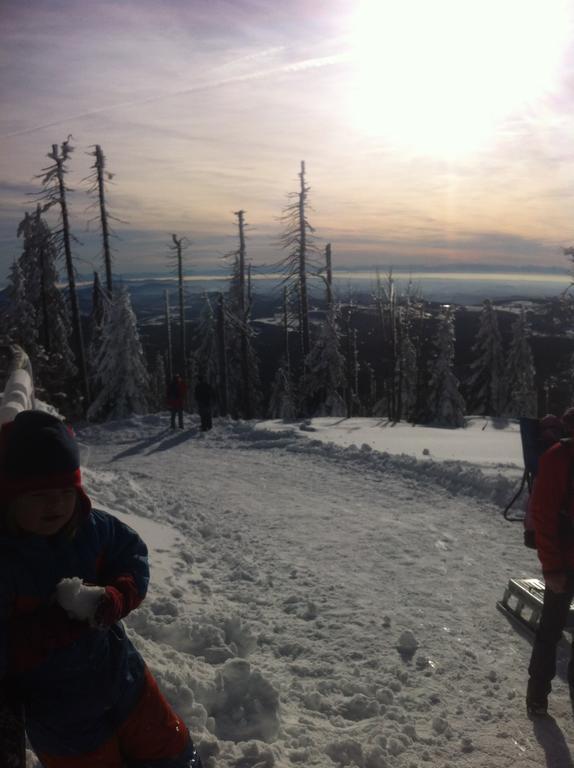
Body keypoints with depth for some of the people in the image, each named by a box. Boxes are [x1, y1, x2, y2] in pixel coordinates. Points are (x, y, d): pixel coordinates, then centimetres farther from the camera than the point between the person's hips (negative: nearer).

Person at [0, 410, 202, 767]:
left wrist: (112, 598, -18)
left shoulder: (92, 527, -12)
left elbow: (134, 557, 0)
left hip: (124, 678, 4)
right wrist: (62, 622, -27)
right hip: (62, 720, -3)